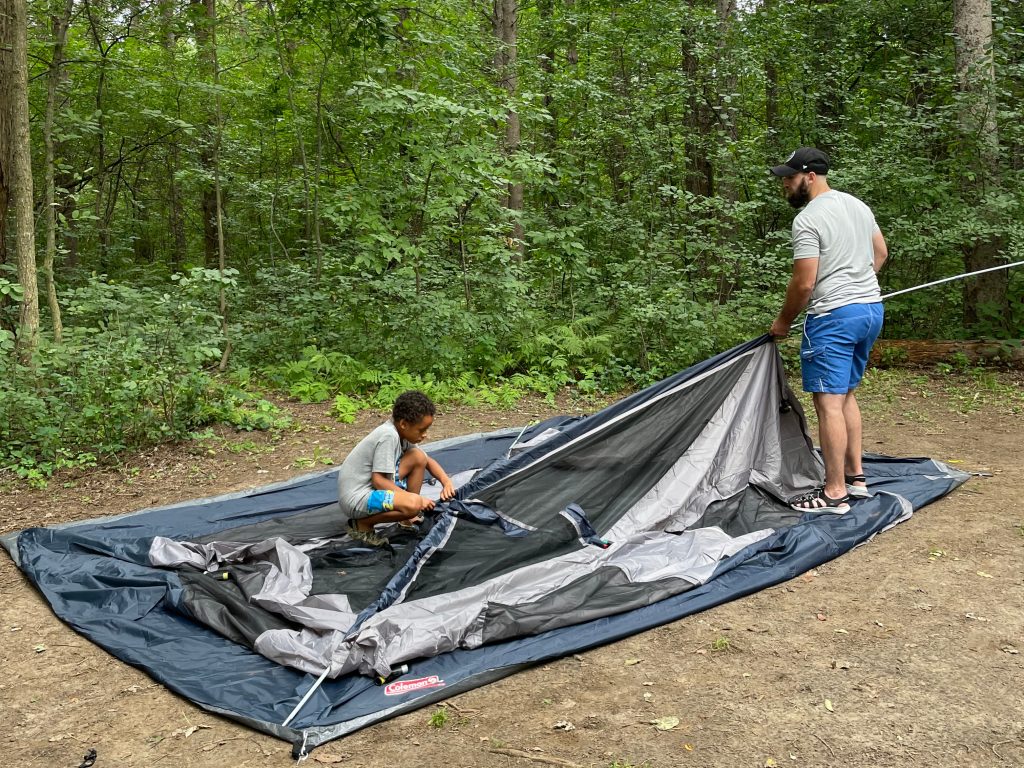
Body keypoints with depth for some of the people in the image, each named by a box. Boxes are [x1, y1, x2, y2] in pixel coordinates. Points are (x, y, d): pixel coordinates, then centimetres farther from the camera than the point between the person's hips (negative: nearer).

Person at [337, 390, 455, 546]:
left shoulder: (402, 433, 4)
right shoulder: (388, 436, -22)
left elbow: (427, 461, 17)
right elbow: (378, 480, -24)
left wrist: (447, 482, -1)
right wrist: (415, 499, -20)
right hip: (356, 498, -9)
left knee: (418, 457, 2)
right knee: (413, 504, -32)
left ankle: (408, 518, 10)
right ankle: (362, 524, -8)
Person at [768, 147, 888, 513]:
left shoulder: (808, 220, -15)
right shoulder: (858, 205, 13)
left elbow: (804, 282, -16)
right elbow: (881, 252, 23)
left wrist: (783, 321, -2)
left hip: (833, 317, -10)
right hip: (872, 308, 10)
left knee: (829, 402, -6)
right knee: (846, 394, 19)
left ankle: (834, 493, -4)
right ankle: (855, 477, 23)